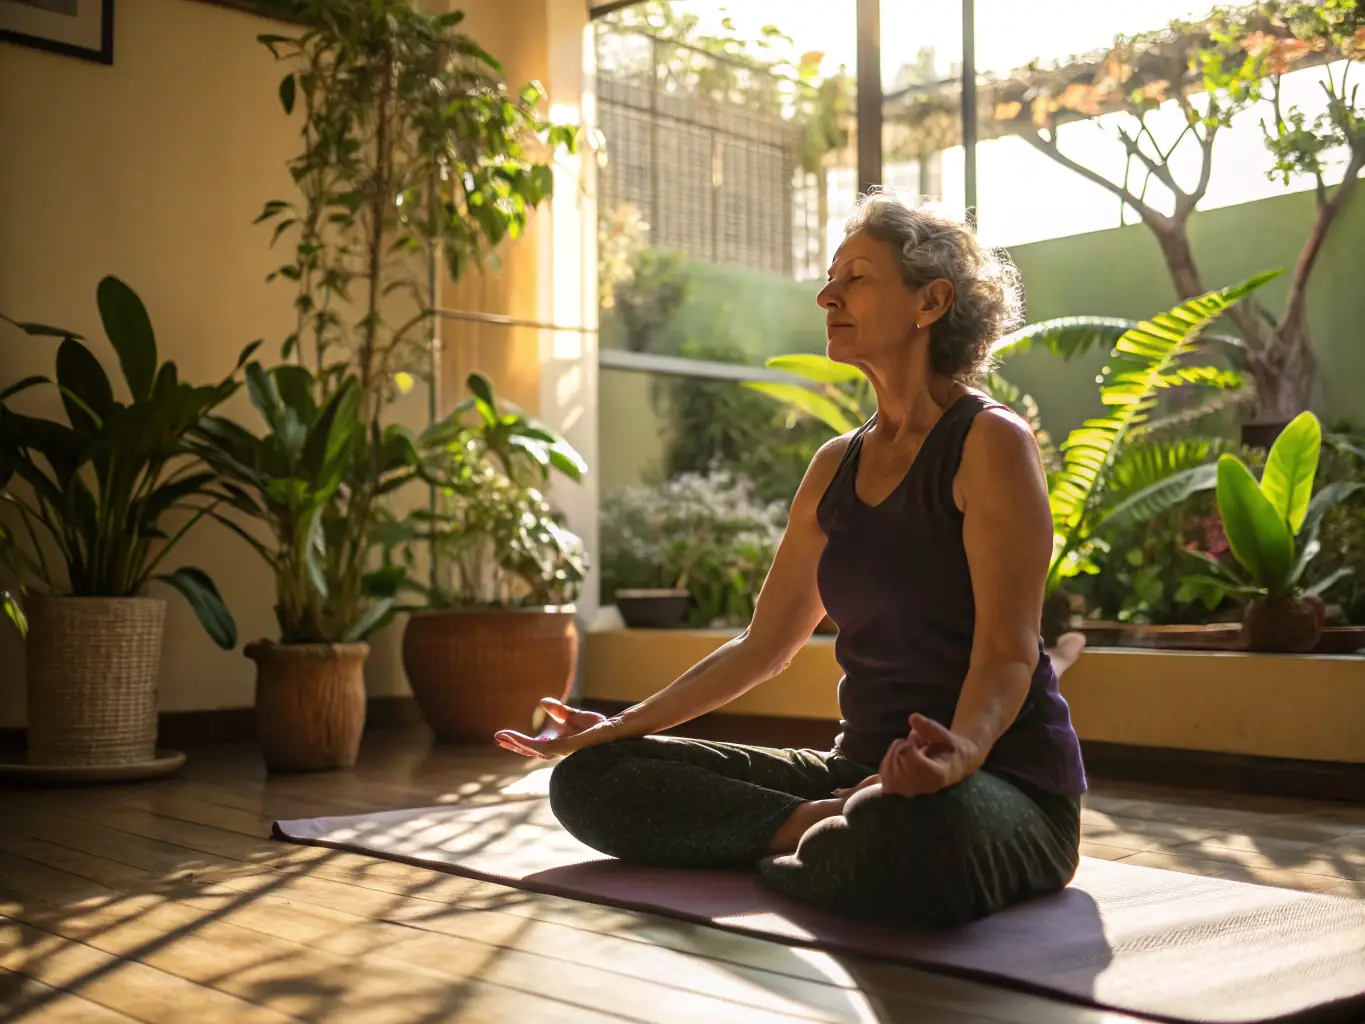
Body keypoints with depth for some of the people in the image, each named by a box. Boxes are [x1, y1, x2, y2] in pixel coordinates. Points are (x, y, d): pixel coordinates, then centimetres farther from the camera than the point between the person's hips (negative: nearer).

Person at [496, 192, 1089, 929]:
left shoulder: (989, 443, -9)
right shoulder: (837, 466, 13)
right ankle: (828, 825, -12)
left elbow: (1009, 650, -18)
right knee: (589, 779, -2)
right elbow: (763, 645, 16)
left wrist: (958, 753, -39)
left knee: (908, 838, -45)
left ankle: (819, 840, -12)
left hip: (1004, 781, -7)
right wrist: (620, 726, 13)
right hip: (867, 773, 7)